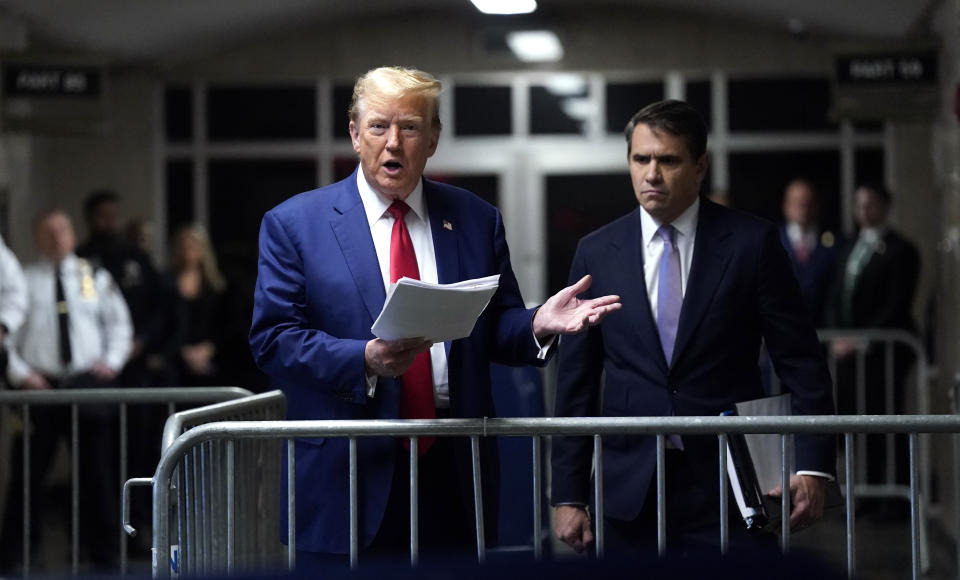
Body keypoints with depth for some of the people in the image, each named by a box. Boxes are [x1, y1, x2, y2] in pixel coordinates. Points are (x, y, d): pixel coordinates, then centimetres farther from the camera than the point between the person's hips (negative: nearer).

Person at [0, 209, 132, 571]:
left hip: (89, 383, 2)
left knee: (97, 469, 5)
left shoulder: (95, 278, 8)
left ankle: (104, 550, 13)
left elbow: (119, 321, 15)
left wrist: (112, 361, 2)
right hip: (40, 385, -2)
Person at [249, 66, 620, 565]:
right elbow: (272, 339, -6)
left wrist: (537, 325, -12)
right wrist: (364, 361, -21)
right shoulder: (294, 224, 2)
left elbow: (494, 329, 11)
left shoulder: (476, 220, 11)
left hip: (454, 480, 3)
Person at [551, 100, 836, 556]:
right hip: (628, 493, 2)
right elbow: (576, 382, 8)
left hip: (726, 486, -2)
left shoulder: (751, 242, 0)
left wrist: (812, 466, -9)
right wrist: (568, 496, 4)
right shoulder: (596, 253, 6)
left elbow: (801, 363, 0)